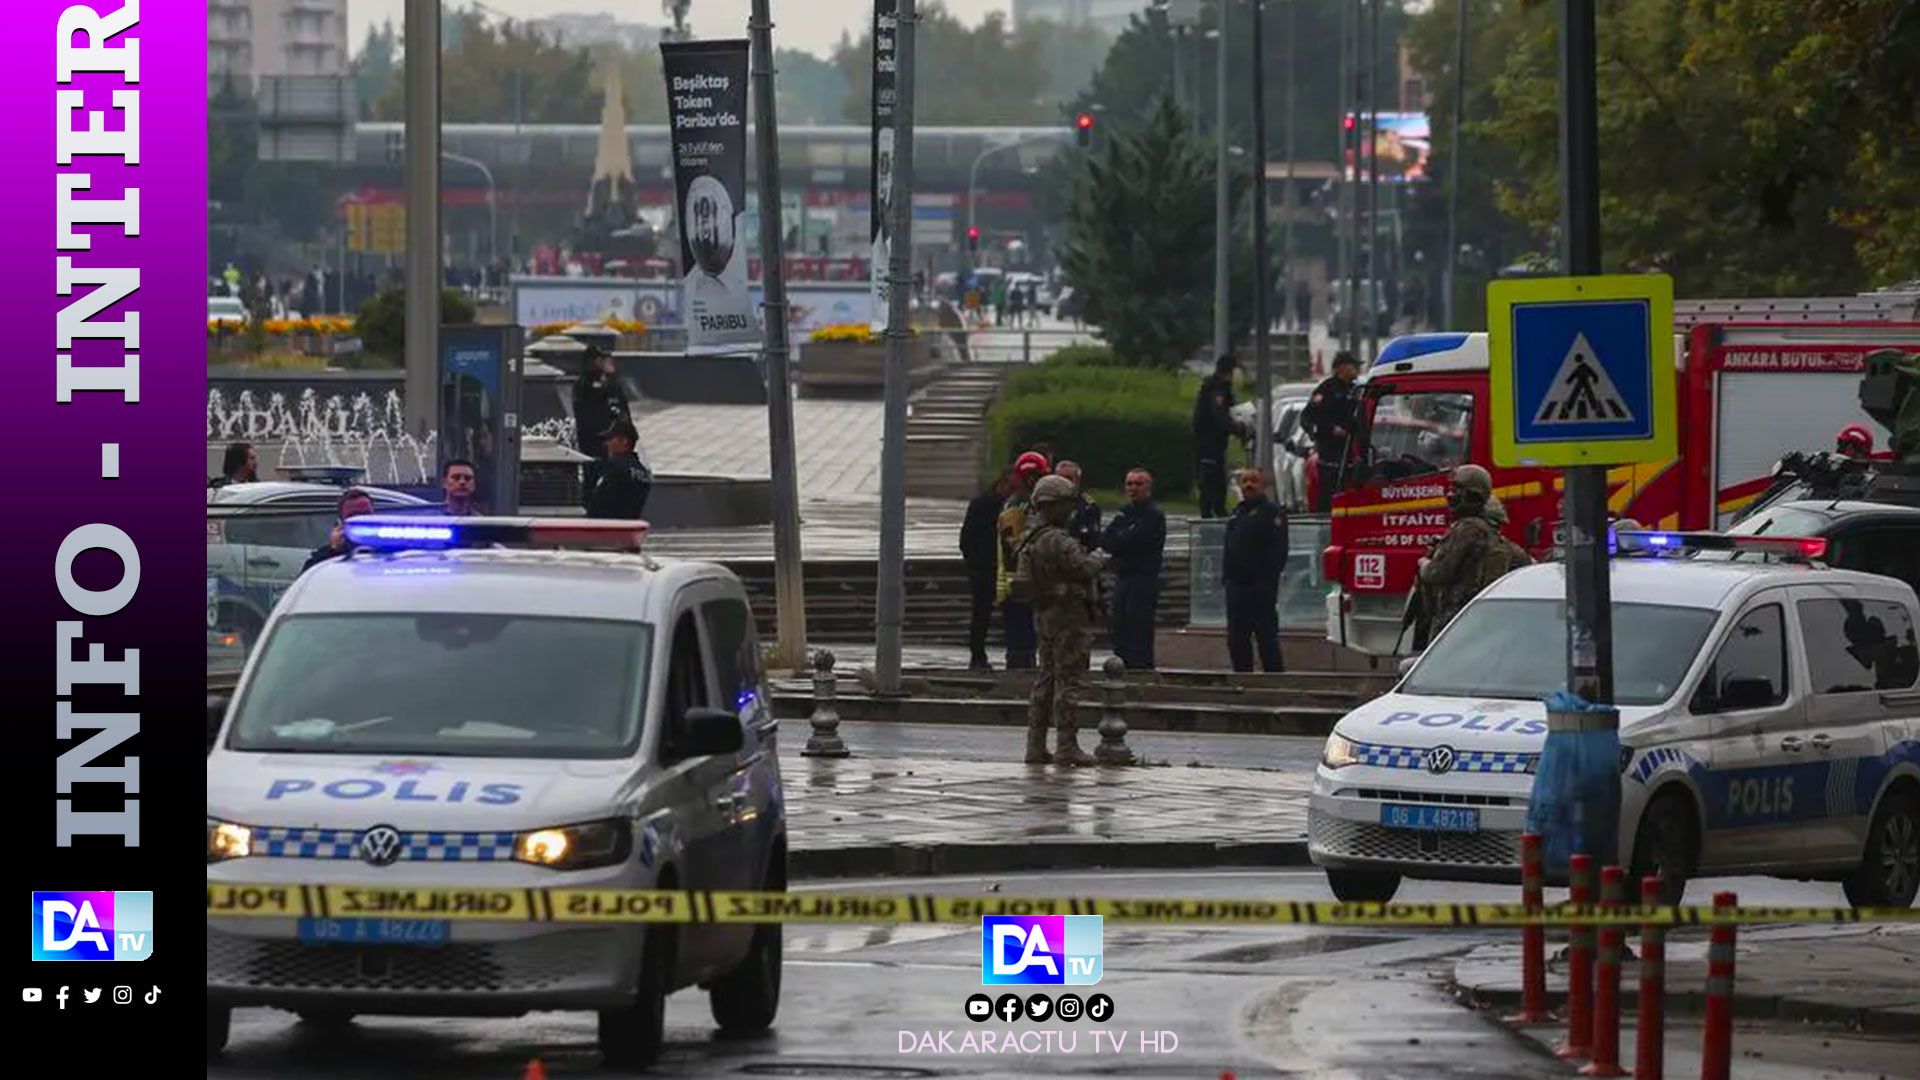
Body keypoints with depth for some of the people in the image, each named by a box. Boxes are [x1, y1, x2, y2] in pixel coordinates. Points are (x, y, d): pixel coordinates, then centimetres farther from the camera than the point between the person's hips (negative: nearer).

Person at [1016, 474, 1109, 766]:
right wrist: (1099, 558, -2)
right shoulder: (1057, 541, -19)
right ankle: (1066, 746, -7)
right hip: (1068, 614, -10)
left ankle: (1036, 745, 16)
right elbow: (1085, 567, -26)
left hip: (1044, 613, 10)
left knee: (1046, 679, 14)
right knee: (1069, 680, -6)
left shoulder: (1031, 539, 12)